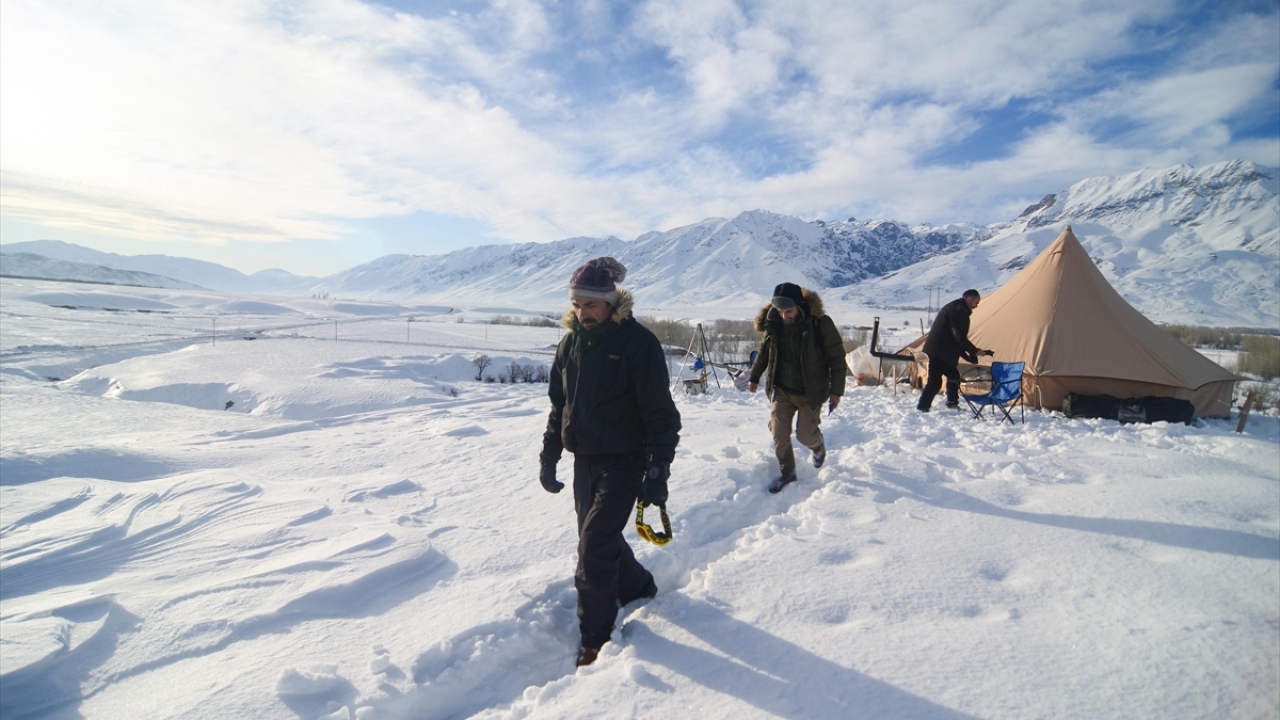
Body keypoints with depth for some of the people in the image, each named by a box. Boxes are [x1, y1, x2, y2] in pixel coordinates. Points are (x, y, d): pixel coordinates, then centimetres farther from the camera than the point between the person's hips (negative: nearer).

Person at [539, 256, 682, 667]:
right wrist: (549, 456, 11)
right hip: (584, 460, 7)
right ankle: (636, 586, 44)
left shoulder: (637, 342, -15)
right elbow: (559, 405, 13)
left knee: (594, 545, -8)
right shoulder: (571, 343, 3)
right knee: (599, 537, 17)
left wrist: (658, 472, -18)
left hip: (624, 461, -6)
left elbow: (661, 413, -14)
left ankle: (596, 638, 10)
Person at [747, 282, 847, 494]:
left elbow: (837, 357, -12)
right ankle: (787, 473, 20)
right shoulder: (774, 323, -8)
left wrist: (836, 390, -12)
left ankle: (818, 447, 39)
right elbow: (764, 350, 11)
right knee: (779, 432, 2)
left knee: (805, 434, 3)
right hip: (782, 390, 4)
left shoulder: (820, 323, -20)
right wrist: (754, 377, 17)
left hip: (810, 392, -3)